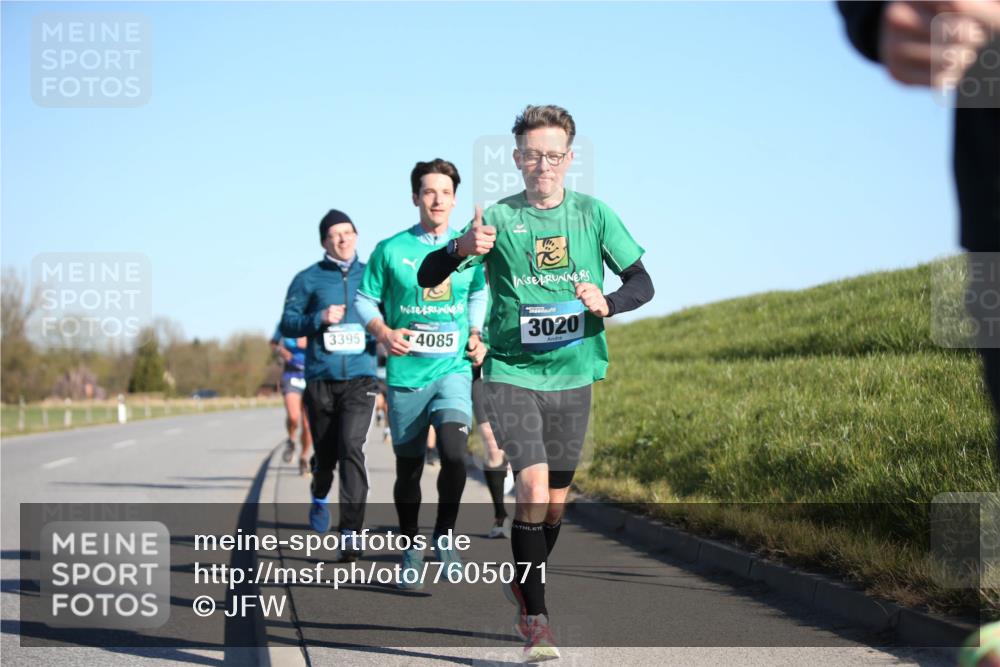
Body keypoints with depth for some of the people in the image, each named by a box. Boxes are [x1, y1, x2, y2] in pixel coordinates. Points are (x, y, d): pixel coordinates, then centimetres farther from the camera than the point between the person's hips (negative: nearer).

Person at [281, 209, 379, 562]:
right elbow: (287, 323, 2)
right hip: (320, 380, 1)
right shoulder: (309, 279, 5)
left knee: (351, 446, -18)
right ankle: (320, 497, 46)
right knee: (325, 452, 11)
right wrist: (319, 318, -14)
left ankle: (351, 531, -18)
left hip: (361, 378, -1)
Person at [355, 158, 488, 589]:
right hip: (406, 372, 0)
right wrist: (384, 332, -11)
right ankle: (410, 553, 24)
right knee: (408, 468, 8)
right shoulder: (391, 250, 0)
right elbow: (365, 300, 7)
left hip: (454, 368, 0)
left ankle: (445, 535, -1)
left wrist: (477, 335, 8)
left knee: (453, 452, -22)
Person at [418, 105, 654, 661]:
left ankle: (525, 586, 37)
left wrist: (607, 303, -17)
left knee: (556, 499, 12)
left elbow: (642, 282, 5)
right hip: (512, 371, -3)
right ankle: (536, 617, -10)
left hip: (574, 374, 3)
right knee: (533, 487, -17)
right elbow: (428, 276, -10)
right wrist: (463, 249, -31)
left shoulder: (593, 213, 1)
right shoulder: (499, 218, -4)